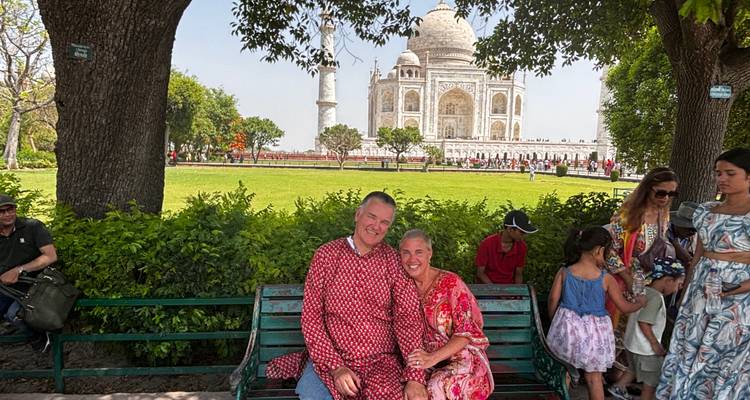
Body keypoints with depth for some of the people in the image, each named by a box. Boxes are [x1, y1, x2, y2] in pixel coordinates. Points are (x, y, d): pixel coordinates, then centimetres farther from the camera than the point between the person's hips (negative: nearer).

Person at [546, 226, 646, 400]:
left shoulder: (564, 273, -9)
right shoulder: (606, 279, -11)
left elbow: (553, 300, -7)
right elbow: (624, 307, -3)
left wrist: (553, 320, 11)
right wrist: (640, 303, 18)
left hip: (567, 327, 1)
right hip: (594, 332, -1)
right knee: (594, 377, 13)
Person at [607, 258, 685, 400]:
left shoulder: (645, 291, 2)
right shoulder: (656, 298, -25)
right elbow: (644, 322, -29)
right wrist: (655, 343, -20)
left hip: (633, 343, 9)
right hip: (646, 348, -9)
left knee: (635, 369, 31)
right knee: (652, 380, 9)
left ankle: (618, 387, 38)